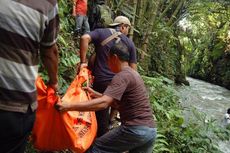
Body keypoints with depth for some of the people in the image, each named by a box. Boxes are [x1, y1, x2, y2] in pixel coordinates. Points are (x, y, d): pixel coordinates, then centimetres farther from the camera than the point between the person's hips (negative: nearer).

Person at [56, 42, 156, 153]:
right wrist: (94, 93, 23)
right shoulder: (132, 73, 17)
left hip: (135, 130, -9)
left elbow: (103, 103, -24)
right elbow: (115, 101, 22)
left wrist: (69, 106, -24)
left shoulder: (122, 76, -13)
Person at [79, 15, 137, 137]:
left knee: (101, 116, 10)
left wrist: (83, 62, -13)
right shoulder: (129, 43, 7)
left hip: (100, 81, -1)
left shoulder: (101, 32, 5)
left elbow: (85, 38, -16)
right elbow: (133, 69, 5)